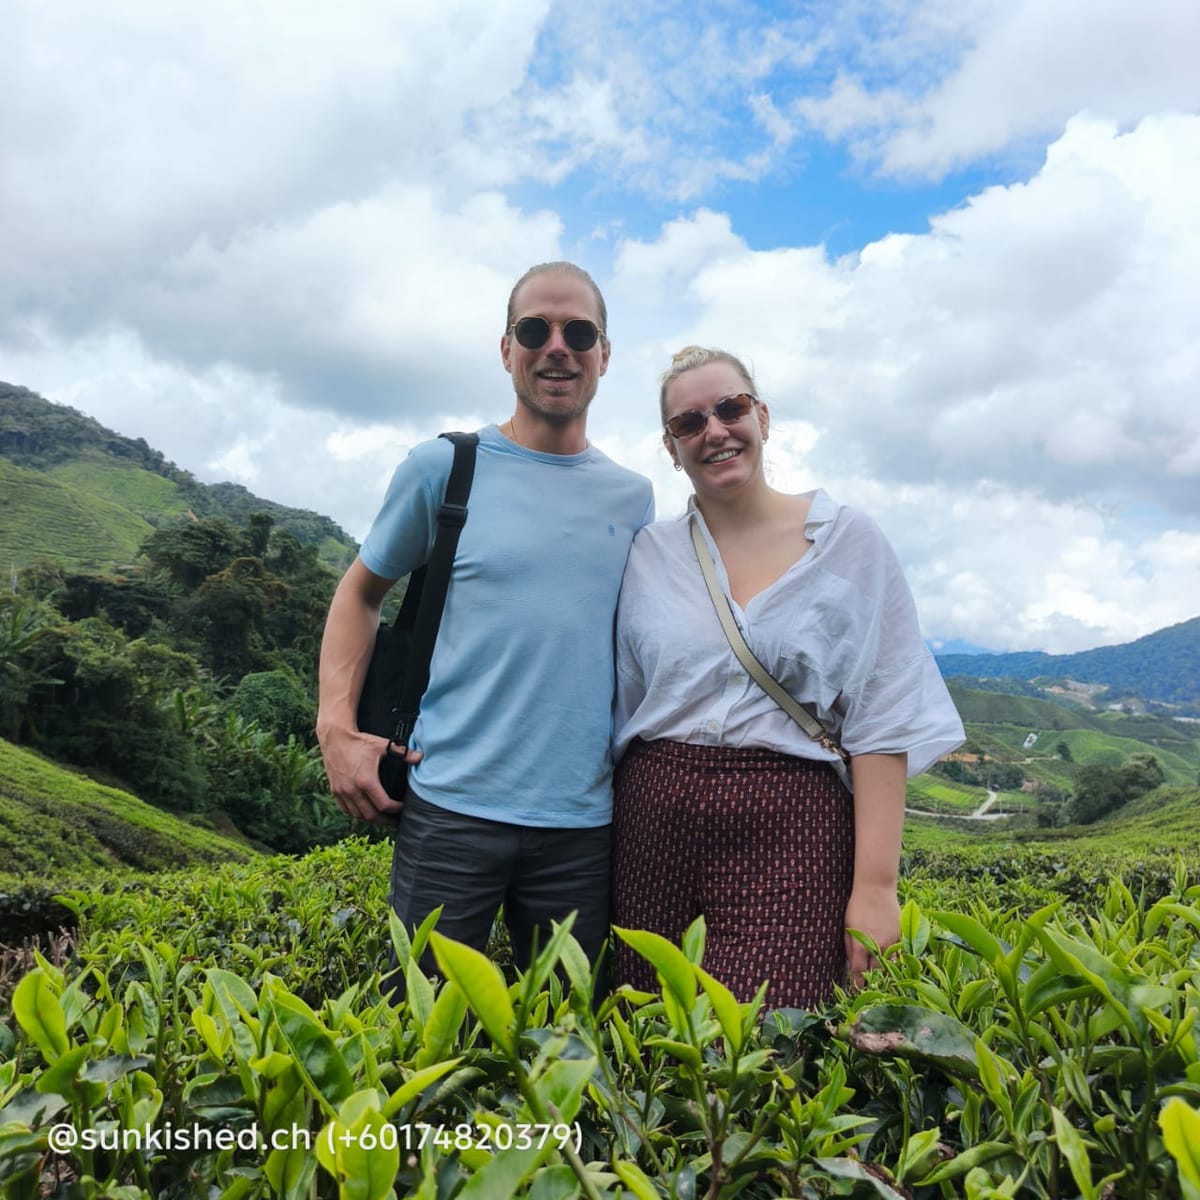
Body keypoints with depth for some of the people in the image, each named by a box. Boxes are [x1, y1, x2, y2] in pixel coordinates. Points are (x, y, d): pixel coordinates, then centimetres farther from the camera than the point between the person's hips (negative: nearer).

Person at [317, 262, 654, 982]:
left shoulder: (633, 498, 7)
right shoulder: (444, 466, 0)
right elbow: (360, 593, 9)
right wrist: (336, 727, -4)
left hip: (583, 822, 3)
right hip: (453, 808, -2)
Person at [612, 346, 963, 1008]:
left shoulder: (847, 540, 0)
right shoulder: (648, 554, 7)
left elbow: (883, 720, -3)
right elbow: (617, 708, 11)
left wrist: (876, 884, -9)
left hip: (789, 830, -2)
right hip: (657, 823, 3)